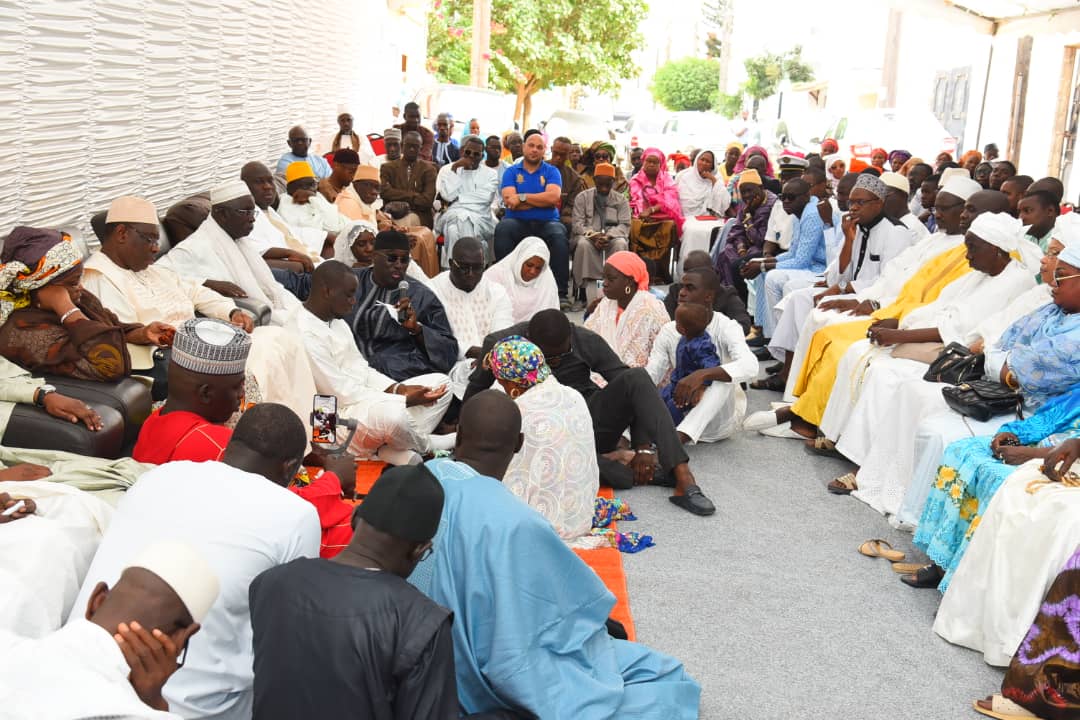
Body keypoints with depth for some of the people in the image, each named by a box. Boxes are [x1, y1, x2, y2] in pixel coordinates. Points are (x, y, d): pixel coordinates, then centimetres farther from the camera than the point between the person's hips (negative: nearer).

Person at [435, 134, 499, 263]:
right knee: (459, 218, -35)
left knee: (464, 221, -35)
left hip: (480, 217, 0)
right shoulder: (447, 169, 16)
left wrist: (458, 198, -2)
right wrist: (454, 169, -2)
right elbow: (448, 195, -2)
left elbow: (485, 197, -4)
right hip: (452, 215, 0)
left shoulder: (490, 174, 15)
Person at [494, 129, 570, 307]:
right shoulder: (511, 171, 12)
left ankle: (561, 292, -30)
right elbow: (509, 201, -5)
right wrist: (542, 200, -6)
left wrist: (522, 197, -8)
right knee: (502, 229, -32)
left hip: (546, 222, 0)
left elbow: (553, 197, -8)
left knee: (559, 237, -32)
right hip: (518, 221, 0)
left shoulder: (552, 171, 13)